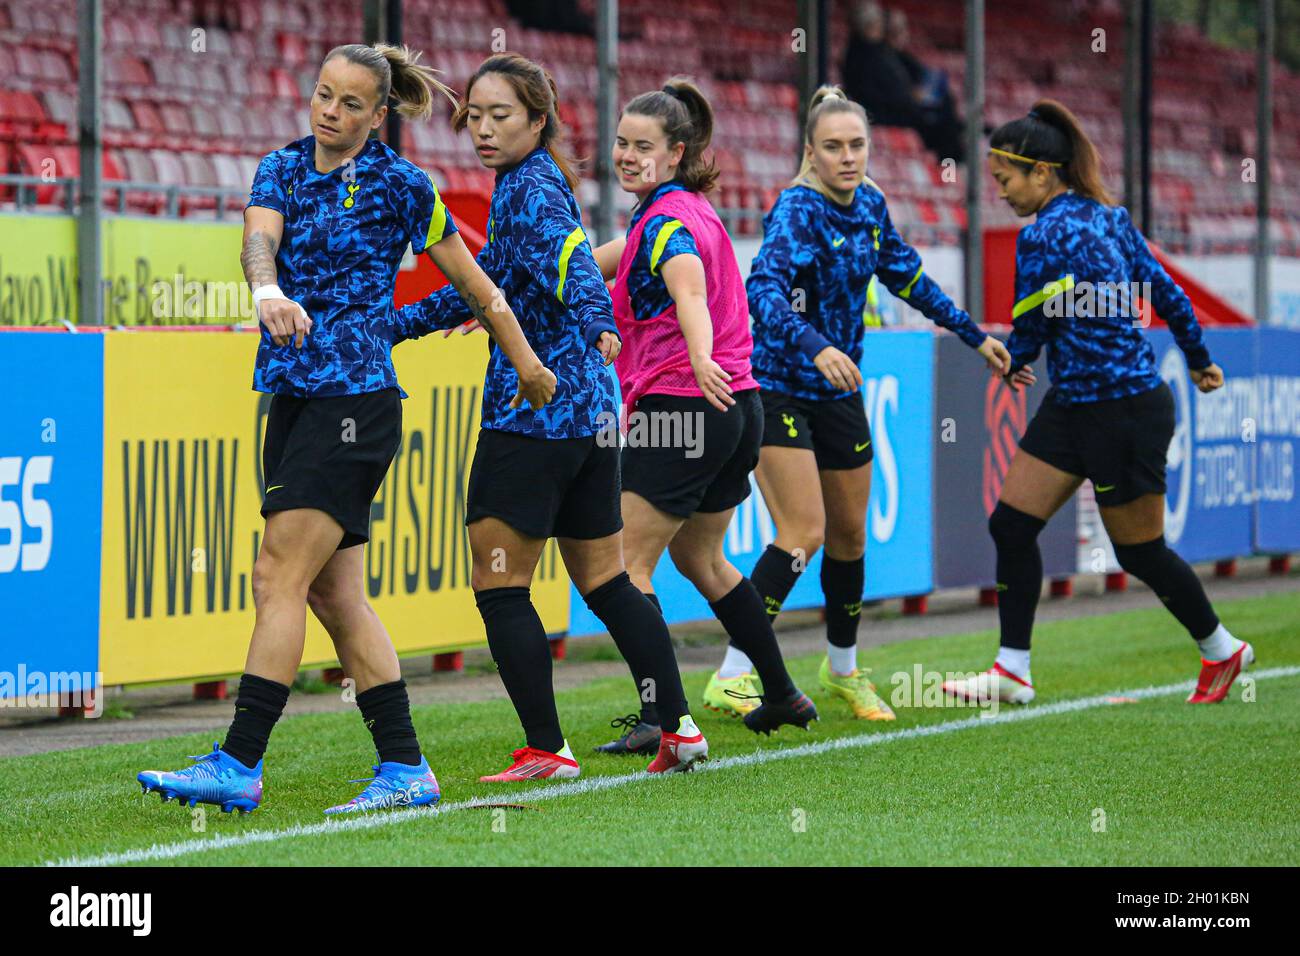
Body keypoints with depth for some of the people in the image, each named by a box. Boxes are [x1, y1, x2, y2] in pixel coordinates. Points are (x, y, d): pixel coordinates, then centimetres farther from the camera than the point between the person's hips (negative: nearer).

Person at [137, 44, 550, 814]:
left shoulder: (398, 185, -3)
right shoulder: (284, 168, 11)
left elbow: (471, 279, 4)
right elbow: (259, 238, -9)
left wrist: (527, 362, 11)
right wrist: (268, 291, -31)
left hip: (355, 398, -7)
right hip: (294, 396, 7)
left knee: (281, 577, -12)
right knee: (335, 594, 5)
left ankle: (239, 766, -14)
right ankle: (406, 769, 9)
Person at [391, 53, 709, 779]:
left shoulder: (530, 189, -12)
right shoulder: (533, 183, 17)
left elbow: (568, 258, -32)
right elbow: (488, 283, 29)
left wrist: (597, 323, -50)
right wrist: (394, 325, 32)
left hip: (533, 412, -10)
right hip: (589, 412, 10)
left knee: (499, 587, -4)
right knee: (604, 579, 15)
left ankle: (547, 751, -3)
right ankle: (681, 729, 17)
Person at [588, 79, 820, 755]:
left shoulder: (668, 218, -14)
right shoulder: (685, 208, 15)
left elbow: (689, 288, -36)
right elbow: (613, 259, 32)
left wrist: (701, 358, -54)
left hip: (681, 408, -10)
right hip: (737, 407, 10)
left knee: (626, 564, -7)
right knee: (699, 559, 24)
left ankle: (660, 719, -16)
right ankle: (783, 696, 31)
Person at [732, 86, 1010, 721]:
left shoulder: (869, 204, 3)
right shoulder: (797, 210, -20)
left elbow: (905, 276, 19)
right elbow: (763, 287, -36)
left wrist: (972, 334, 22)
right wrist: (816, 347, -52)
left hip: (838, 392, 7)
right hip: (777, 388, -7)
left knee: (849, 534, 13)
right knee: (804, 533, -17)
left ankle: (843, 669, 33)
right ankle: (732, 676, -12)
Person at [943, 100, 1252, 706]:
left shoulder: (1042, 236, -19)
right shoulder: (1110, 216, 7)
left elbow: (1028, 331, -10)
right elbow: (1164, 290, 15)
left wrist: (1010, 364, 13)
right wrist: (1198, 358, 28)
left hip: (1124, 409, -10)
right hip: (1073, 406, 10)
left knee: (1140, 553, 6)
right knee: (1010, 526, 4)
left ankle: (1221, 651, 26)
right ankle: (1012, 672, 6)